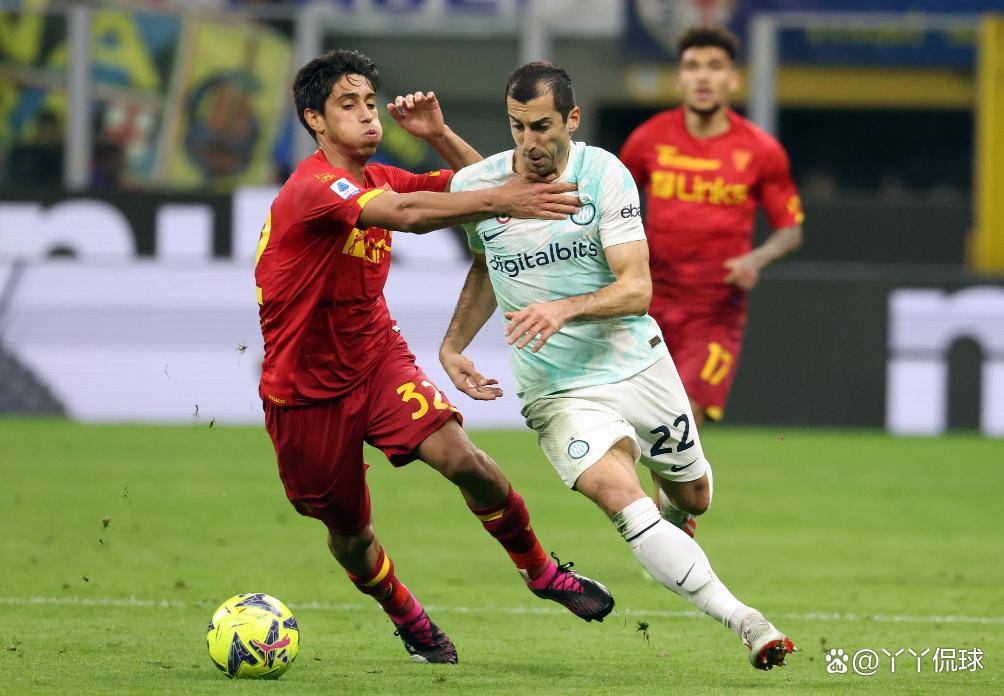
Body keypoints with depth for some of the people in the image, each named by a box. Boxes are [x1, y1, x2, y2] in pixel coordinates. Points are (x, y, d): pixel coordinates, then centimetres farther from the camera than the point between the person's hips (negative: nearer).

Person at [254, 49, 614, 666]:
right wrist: (500, 202, -46)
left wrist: (437, 135, -9)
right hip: (306, 390, -5)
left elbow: (477, 187, 8)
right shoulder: (312, 189, -22)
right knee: (349, 532, 8)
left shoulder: (379, 179, 4)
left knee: (463, 458, -21)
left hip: (377, 357, 5)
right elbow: (405, 213, -38)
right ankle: (408, 619, 37)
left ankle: (541, 571, -2)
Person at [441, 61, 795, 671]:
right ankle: (745, 622, -27)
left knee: (694, 499, 18)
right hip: (559, 392, -1)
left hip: (639, 363, 1)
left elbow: (636, 289, -16)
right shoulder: (474, 187, -4)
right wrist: (454, 344, 8)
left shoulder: (605, 175, -11)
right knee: (620, 498, -27)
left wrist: (566, 308, -32)